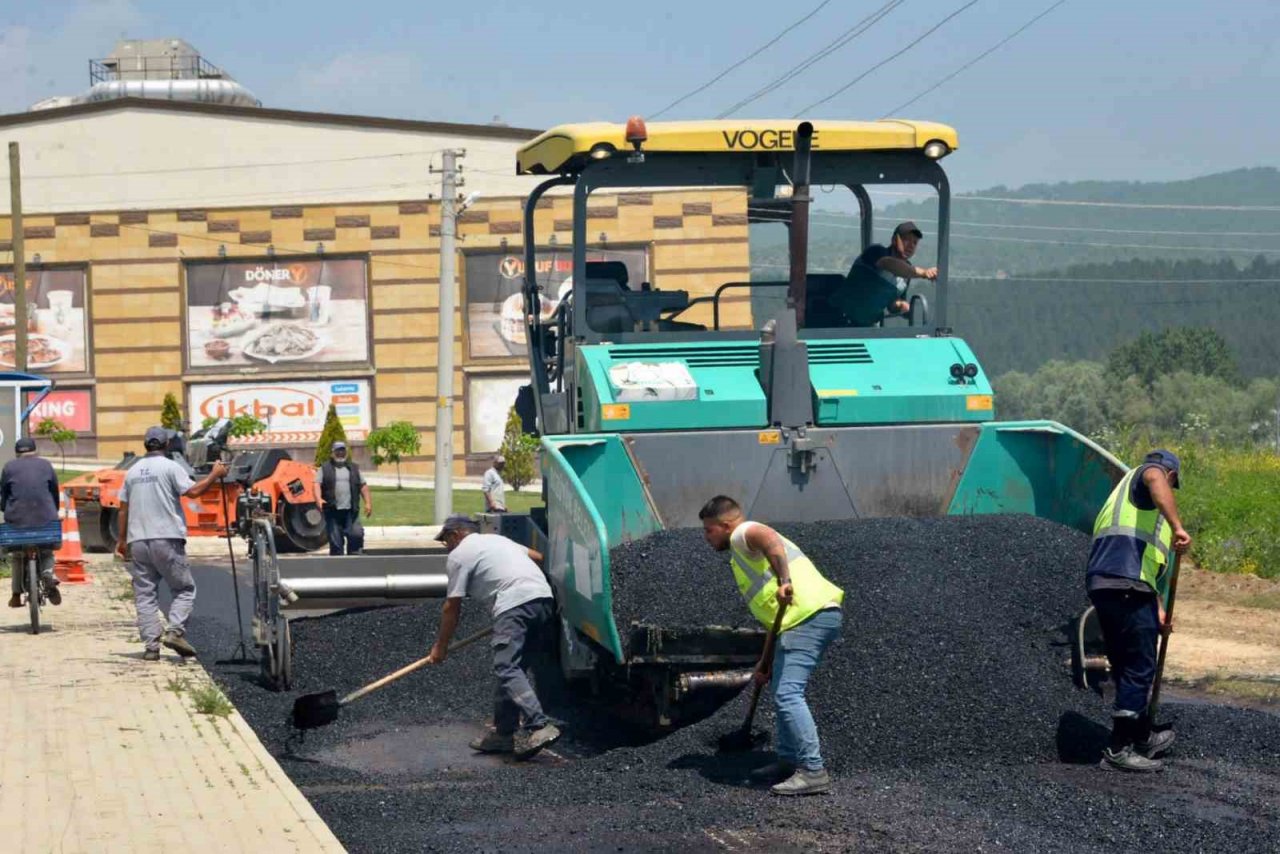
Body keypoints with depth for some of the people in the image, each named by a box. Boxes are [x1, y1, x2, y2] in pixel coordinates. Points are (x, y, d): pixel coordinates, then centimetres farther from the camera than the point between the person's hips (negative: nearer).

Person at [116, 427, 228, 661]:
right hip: (166, 537, -5)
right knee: (184, 589, 4)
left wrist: (122, 540, 22)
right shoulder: (170, 467, -3)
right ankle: (175, 631, -14)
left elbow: (123, 508, 16)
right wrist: (215, 475, -2)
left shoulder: (133, 471, 14)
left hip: (137, 540, 5)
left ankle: (151, 644, -2)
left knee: (144, 594, 5)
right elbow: (192, 491, -14)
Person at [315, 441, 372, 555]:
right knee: (335, 541, -1)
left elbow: (363, 486, 15)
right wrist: (318, 499, -20)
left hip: (351, 511, 2)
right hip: (332, 511, -2)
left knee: (356, 535, -11)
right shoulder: (325, 469, 9)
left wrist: (368, 502, 3)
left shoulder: (354, 468, 17)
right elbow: (317, 484, -2)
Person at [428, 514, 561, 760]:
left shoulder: (459, 555, 9)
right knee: (512, 669, 14)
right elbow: (537, 556, 34)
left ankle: (539, 726, -30)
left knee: (507, 670, -15)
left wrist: (440, 647, 19)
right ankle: (504, 733, 15)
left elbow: (452, 608, 9)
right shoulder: (497, 539, 32)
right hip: (545, 598, 8)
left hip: (515, 604, -8)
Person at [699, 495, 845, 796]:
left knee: (787, 694, -16)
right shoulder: (746, 556, 32)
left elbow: (769, 537, -24)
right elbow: (774, 615, 34)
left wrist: (784, 581, -36)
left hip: (809, 616, -11)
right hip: (805, 617, 11)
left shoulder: (743, 535, 3)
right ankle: (789, 761, 27)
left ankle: (813, 771, -19)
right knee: (783, 692, 22)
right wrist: (767, 662, 32)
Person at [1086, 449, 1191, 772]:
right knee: (1139, 669, -6)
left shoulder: (1125, 492, 34)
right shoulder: (1146, 473, 8)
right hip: (1126, 585, -9)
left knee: (1126, 669, 19)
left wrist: (1157, 609, 35)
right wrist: (1177, 527, -29)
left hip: (1101, 583, 9)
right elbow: (1155, 480, -21)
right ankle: (1119, 750, -7)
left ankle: (1143, 738, 32)